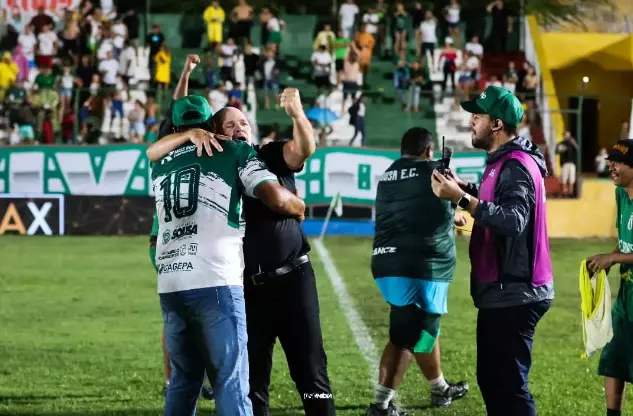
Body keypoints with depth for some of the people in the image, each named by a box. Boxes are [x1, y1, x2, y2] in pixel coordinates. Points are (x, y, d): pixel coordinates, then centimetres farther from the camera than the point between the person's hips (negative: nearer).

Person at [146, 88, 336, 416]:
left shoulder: (273, 156, 1)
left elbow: (305, 147, -19)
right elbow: (155, 153, -3)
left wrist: (296, 113, -40)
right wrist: (192, 135, -21)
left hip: (292, 276, -1)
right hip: (246, 285, 1)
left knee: (310, 368, 2)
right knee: (252, 374, 10)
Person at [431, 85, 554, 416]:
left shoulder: (516, 166, -18)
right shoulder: (504, 162, 15)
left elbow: (513, 219, -32)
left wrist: (463, 199, -34)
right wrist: (466, 189, 10)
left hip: (513, 295, -11)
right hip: (501, 292, 11)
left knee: (510, 383, -9)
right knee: (491, 378, 17)